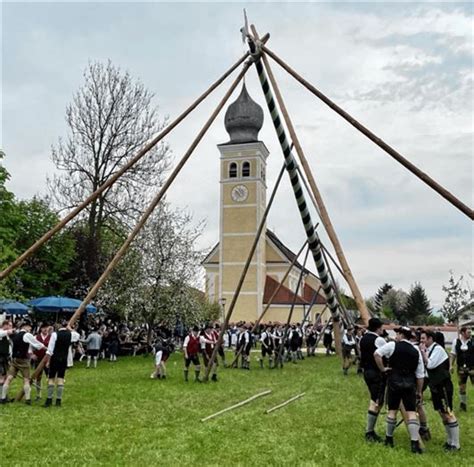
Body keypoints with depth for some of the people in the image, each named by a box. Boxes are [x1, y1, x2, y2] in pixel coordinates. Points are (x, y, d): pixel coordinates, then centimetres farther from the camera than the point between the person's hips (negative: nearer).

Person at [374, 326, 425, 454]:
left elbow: (376, 354, -12)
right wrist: (419, 391, 14)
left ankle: (389, 439, 22)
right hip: (410, 383, 2)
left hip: (394, 381, -1)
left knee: (392, 410, 12)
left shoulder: (393, 345, -3)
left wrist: (382, 368, 0)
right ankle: (415, 443, -6)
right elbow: (420, 375, 7)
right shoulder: (416, 351, 7)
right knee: (411, 412, 2)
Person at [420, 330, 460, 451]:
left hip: (444, 386, -9)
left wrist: (423, 352, -15)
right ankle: (450, 440, 24)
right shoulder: (429, 350, 10)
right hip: (435, 386, 9)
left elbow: (430, 364, -24)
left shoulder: (438, 348, -16)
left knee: (448, 413, -6)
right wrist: (424, 352, -2)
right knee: (442, 413, 14)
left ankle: (455, 444, 1)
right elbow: (426, 365, 8)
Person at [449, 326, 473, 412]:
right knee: (462, 386, 13)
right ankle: (463, 404, 30)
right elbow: (453, 354, 6)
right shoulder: (456, 341, -1)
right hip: (461, 368, 2)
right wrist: (451, 365, 0)